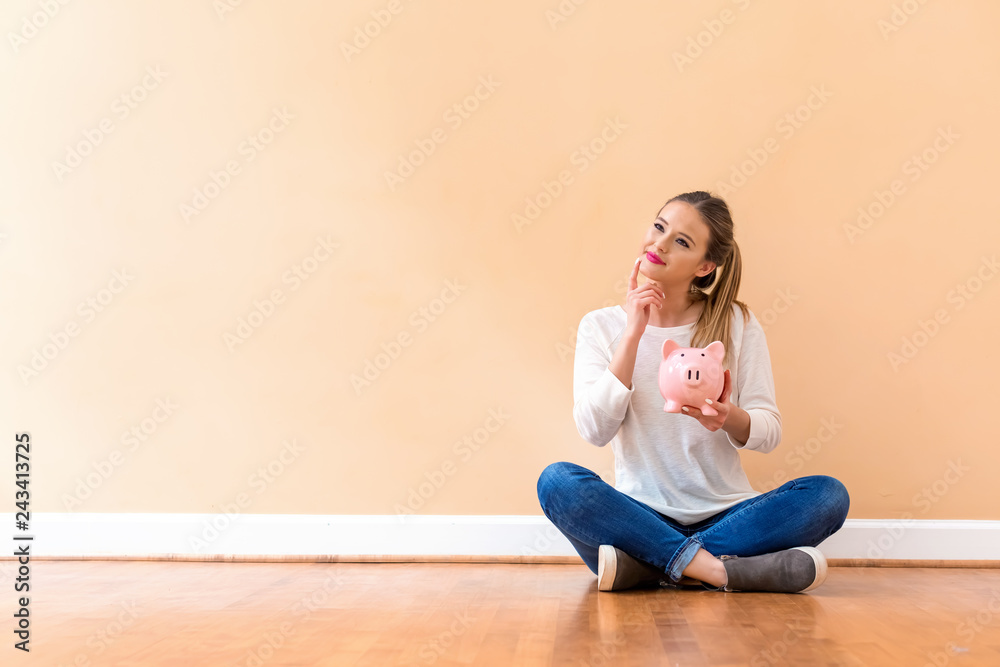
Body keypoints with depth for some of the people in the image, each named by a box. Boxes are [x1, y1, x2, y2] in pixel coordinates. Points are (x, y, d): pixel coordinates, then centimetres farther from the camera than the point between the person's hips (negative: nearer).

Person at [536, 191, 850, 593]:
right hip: (641, 514, -1)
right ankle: (716, 569, -28)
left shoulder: (736, 324, 3)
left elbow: (769, 432, 0)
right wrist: (633, 334, -13)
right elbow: (595, 430, -9)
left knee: (829, 495, -24)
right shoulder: (601, 326, 3)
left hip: (724, 514, 2)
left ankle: (643, 565, -26)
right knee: (556, 481, -28)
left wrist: (730, 419, -23)